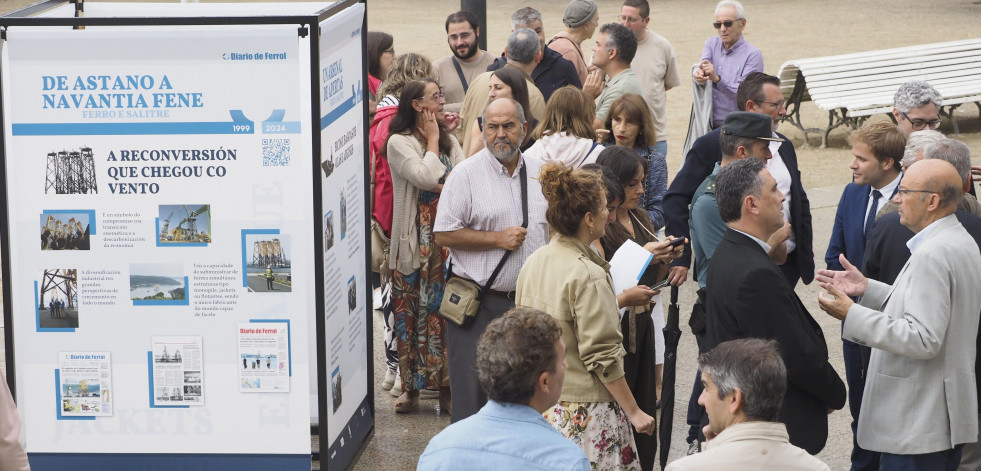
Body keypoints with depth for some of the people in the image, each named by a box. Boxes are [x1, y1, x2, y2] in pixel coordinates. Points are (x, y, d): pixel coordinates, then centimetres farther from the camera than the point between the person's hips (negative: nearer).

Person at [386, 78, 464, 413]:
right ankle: (411, 387, 7)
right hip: (413, 242, -4)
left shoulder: (450, 143, 16)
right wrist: (432, 142, -3)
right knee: (412, 310, 0)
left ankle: (446, 385, 6)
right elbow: (427, 178, -16)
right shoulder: (399, 143, -2)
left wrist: (441, 186, -11)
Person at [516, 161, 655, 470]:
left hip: (540, 404, 8)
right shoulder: (588, 276, -18)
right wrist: (634, 412, -10)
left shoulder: (533, 263, 5)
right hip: (584, 408, -8)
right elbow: (602, 357, -17)